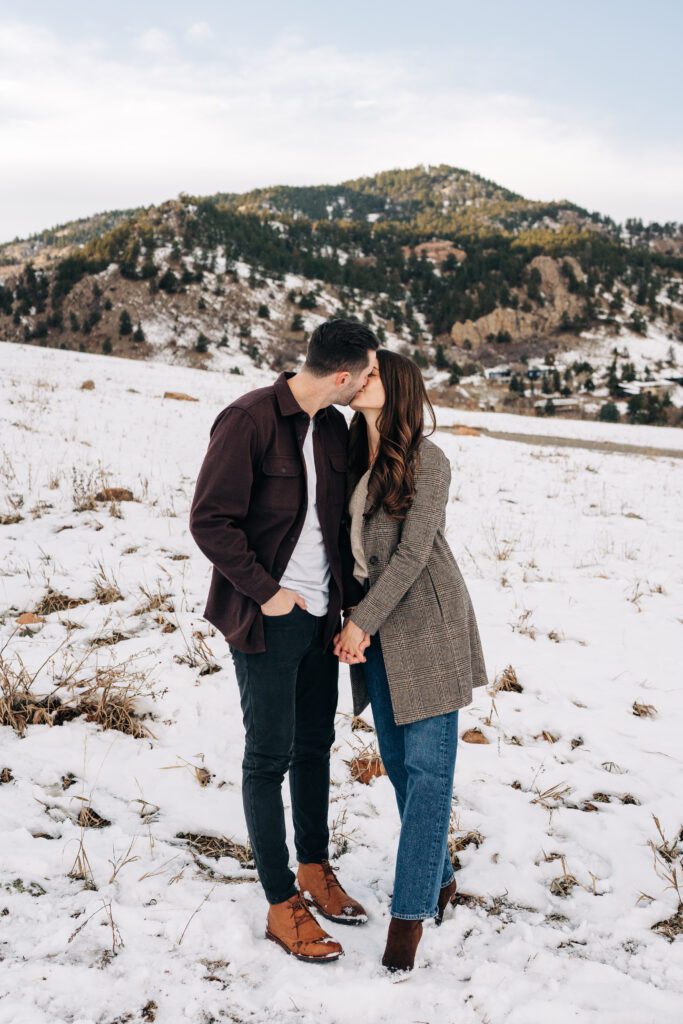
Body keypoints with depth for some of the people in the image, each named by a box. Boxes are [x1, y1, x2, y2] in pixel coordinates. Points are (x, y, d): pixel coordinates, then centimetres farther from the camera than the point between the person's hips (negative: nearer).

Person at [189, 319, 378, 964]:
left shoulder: (334, 426, 6)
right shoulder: (249, 420, -17)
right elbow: (210, 520, -18)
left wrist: (352, 598, 3)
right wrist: (265, 592, -16)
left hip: (321, 614, 7)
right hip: (267, 619, -7)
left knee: (315, 745, 17)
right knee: (270, 756, 2)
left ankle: (315, 870, 35)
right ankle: (282, 905, 14)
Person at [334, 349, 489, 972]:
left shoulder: (428, 462, -10)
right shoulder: (352, 457, 8)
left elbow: (412, 553, -14)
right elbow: (350, 545, 9)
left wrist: (363, 621, -14)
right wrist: (351, 622, -1)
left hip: (425, 623, -6)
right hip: (373, 627, 7)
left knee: (427, 767, -4)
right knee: (397, 762, 10)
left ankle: (411, 910, -1)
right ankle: (439, 878, 26)